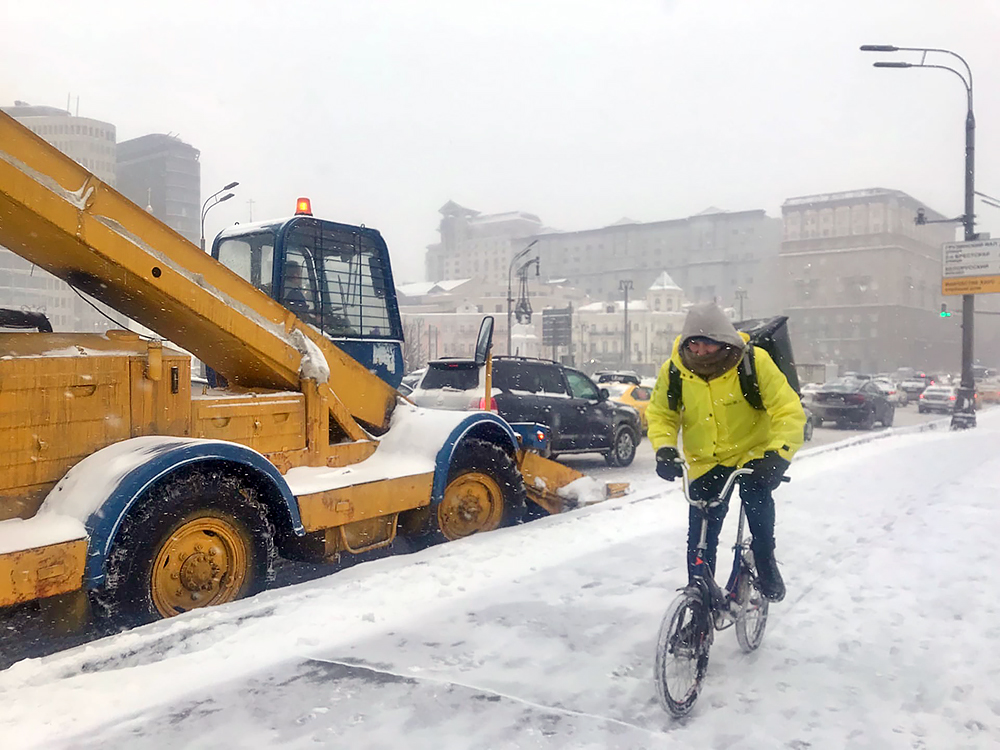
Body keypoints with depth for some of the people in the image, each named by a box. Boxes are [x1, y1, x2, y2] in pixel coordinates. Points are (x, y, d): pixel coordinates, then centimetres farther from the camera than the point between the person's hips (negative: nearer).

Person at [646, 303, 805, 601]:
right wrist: (664, 448, -20)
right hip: (705, 462, 2)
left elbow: (789, 411, -21)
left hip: (752, 454, -2)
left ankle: (766, 565, -1)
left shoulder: (754, 362, -20)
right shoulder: (673, 370, -13)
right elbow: (660, 414, -1)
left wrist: (778, 454, -36)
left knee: (756, 498, -27)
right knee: (699, 540, -2)